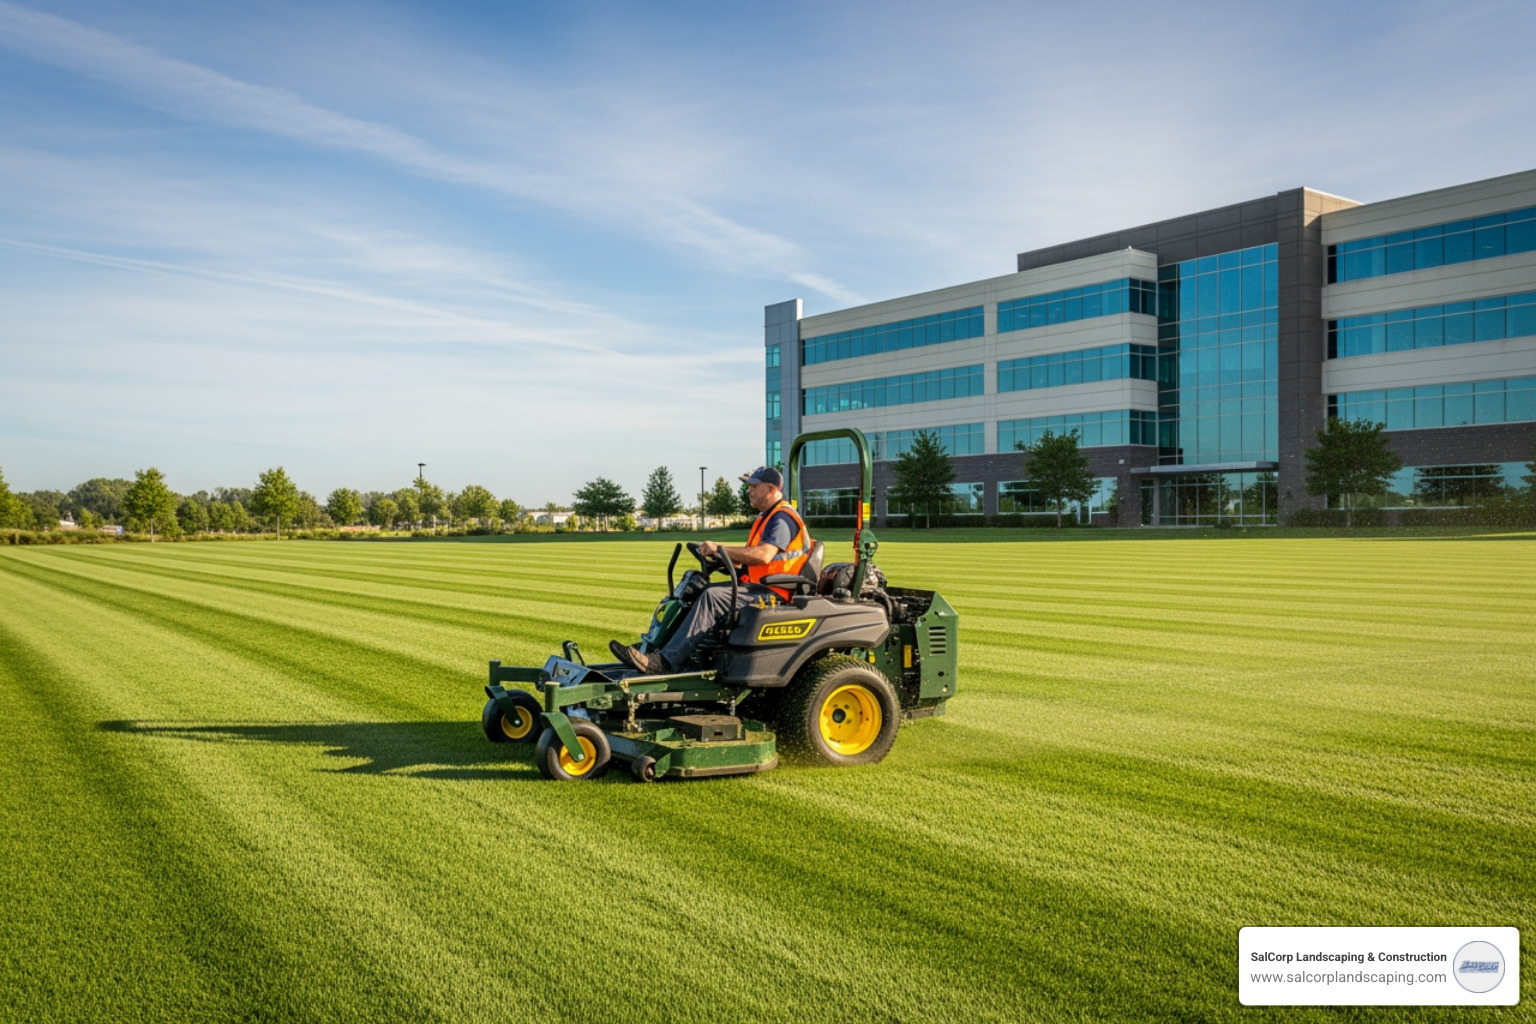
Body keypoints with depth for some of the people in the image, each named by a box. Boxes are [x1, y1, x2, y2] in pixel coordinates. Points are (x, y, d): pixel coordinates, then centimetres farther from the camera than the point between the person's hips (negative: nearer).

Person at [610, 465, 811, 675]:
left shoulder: (782, 518, -13)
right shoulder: (765, 517, 21)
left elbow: (763, 555, -28)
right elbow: (750, 554, 20)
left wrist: (720, 549, -24)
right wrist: (716, 552, 4)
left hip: (772, 592, -11)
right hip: (755, 586, 11)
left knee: (712, 596, -28)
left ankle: (664, 662, -32)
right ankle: (654, 648, -9)